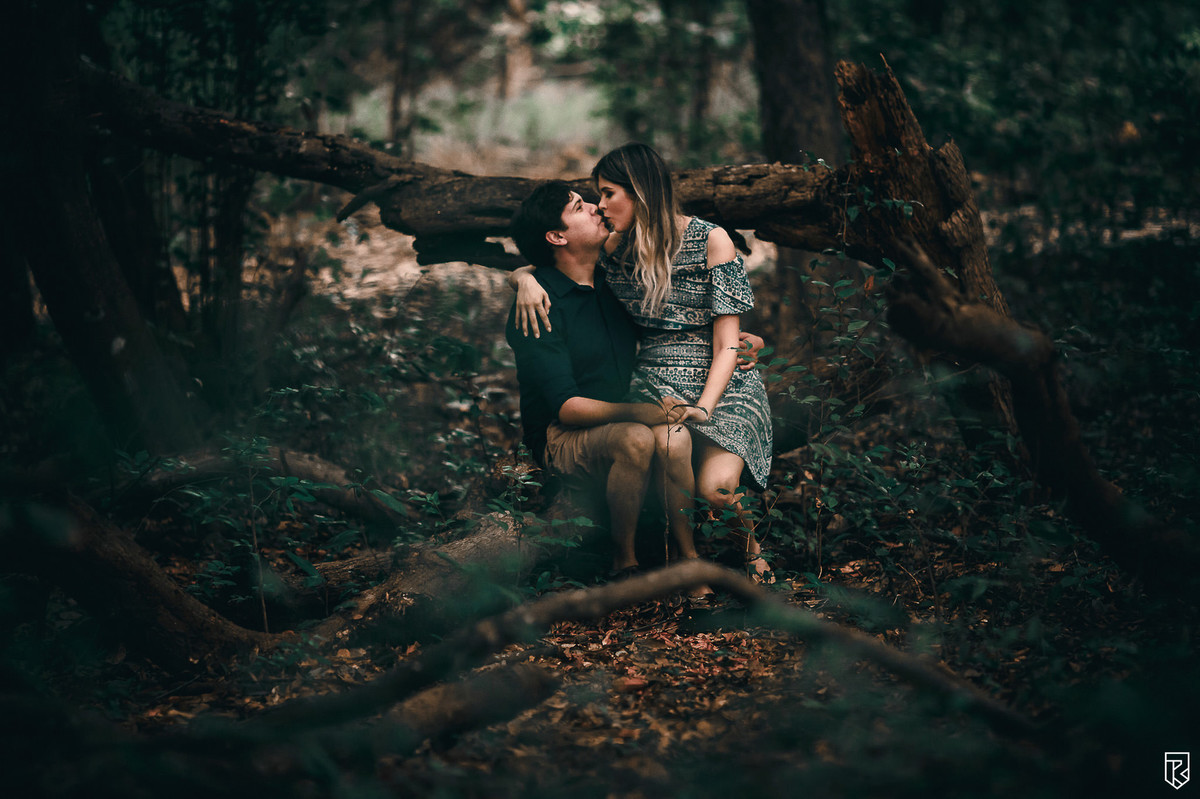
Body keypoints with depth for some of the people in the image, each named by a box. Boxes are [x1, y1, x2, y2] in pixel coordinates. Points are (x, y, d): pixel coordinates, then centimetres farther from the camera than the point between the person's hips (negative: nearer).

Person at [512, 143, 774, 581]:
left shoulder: (710, 240, -4)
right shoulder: (618, 247, 9)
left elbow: (727, 345, -7)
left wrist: (702, 408, -22)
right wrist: (526, 278, -8)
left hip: (720, 385, -2)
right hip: (654, 384, 2)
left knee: (715, 487, -28)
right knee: (673, 483, -30)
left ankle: (749, 550, 4)